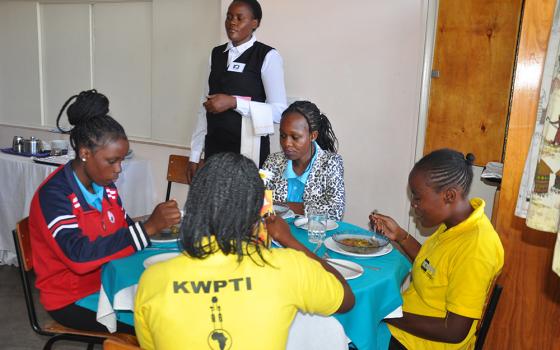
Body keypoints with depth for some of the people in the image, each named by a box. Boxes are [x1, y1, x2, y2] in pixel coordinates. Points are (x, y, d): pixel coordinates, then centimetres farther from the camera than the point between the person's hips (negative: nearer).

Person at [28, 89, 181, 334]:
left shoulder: (104, 184, 1)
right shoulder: (53, 195, -21)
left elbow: (123, 231, 7)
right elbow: (80, 257, -32)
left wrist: (160, 226, -13)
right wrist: (149, 227, -34)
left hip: (107, 280, 7)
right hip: (72, 298, -7)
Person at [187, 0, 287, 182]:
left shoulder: (268, 56, -8)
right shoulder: (216, 54, 9)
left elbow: (279, 111, -14)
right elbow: (206, 106, 9)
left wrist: (234, 102, -23)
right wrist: (195, 155, 6)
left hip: (248, 148, -5)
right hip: (214, 146, 5)